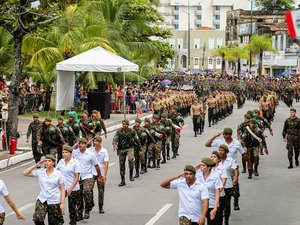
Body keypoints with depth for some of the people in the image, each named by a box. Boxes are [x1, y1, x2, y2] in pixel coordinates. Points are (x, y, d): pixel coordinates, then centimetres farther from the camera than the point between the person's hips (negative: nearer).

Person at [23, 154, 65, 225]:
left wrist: (62, 203, -9)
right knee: (37, 218, -20)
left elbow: (62, 189, -3)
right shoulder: (40, 172, 1)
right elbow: (25, 173, 0)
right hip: (42, 199, 2)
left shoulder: (58, 174, -4)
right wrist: (36, 165, -4)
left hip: (55, 201, -2)